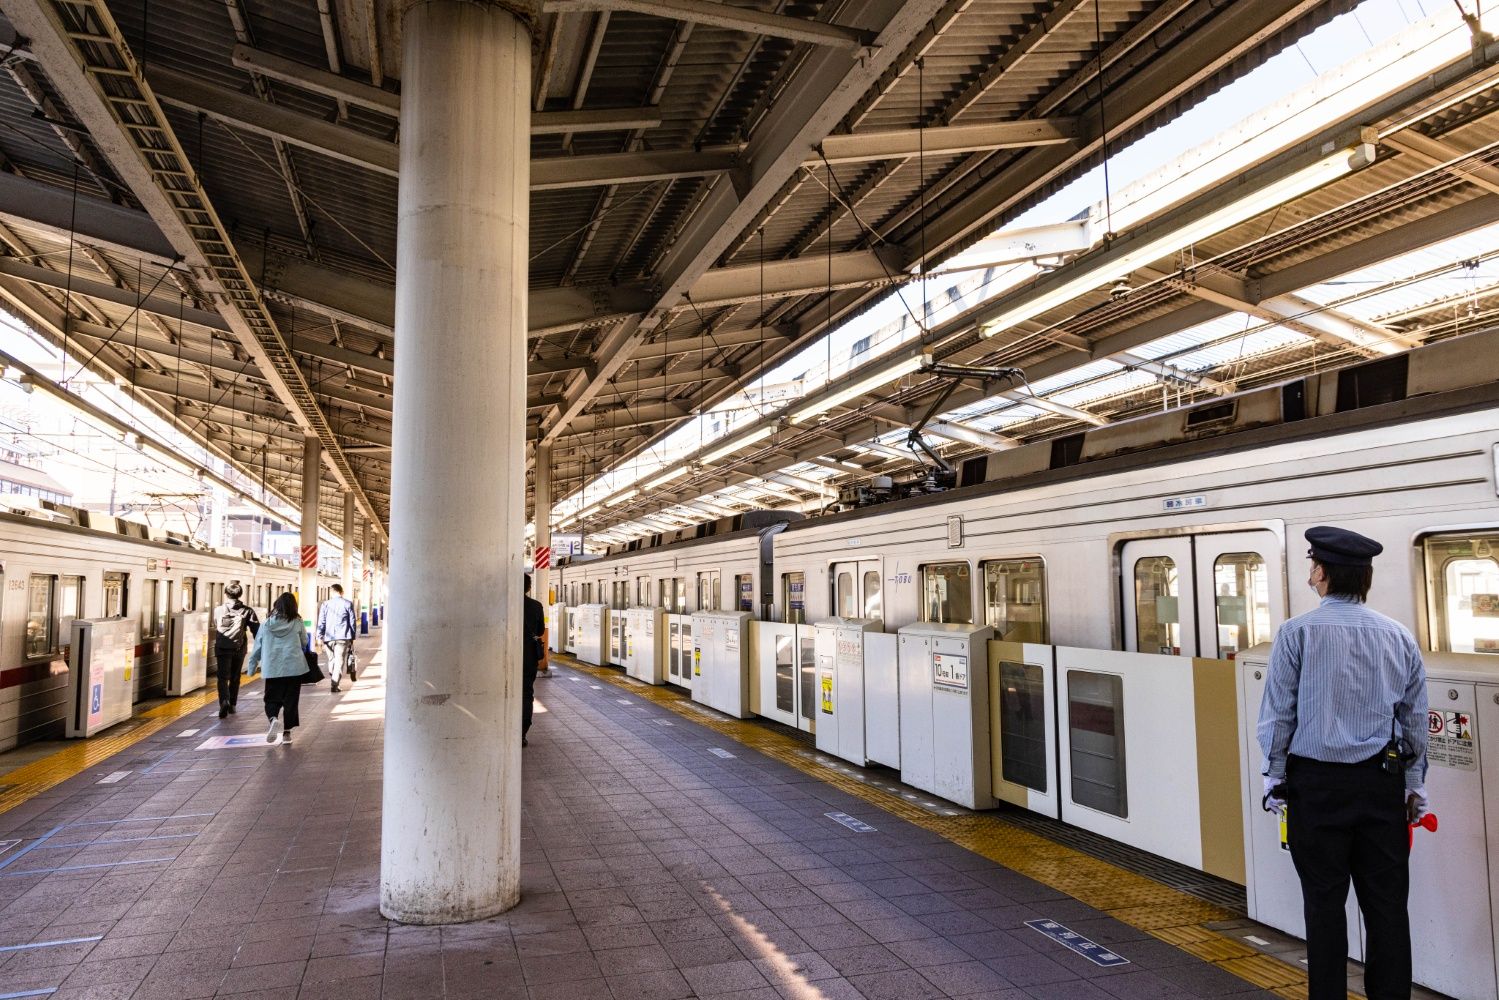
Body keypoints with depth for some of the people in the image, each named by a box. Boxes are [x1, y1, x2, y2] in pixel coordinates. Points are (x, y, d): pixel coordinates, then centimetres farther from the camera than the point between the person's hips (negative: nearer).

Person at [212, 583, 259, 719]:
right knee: (235, 677, 16)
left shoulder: (218, 610, 4)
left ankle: (224, 701, -26)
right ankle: (232, 705, 24)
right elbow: (256, 630, -5)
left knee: (223, 677, -2)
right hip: (239, 648, 1)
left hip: (222, 648, -1)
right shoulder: (247, 610, 1)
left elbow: (216, 628, 20)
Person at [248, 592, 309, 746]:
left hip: (272, 669, 1)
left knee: (272, 699, 10)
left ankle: (273, 719, -19)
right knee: (290, 700, 9)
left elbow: (257, 647, 5)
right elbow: (304, 642, 10)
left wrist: (252, 666, 16)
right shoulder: (297, 623, -3)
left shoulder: (266, 624, 0)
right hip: (294, 668, -1)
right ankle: (287, 732, 9)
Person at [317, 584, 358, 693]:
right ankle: (335, 684, -10)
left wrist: (319, 636, 5)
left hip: (329, 637, 2)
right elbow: (352, 622, 3)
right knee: (339, 661, -3)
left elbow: (321, 622, 2)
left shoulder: (326, 604, 5)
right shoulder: (348, 604, 1)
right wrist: (352, 637, 10)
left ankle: (332, 677, 28)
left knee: (331, 659, 18)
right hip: (343, 637, -2)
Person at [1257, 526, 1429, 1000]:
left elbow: (1278, 713, -6)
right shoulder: (1398, 636, 4)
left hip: (1317, 782, -3)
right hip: (1384, 782, 3)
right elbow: (1416, 719, 10)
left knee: (1325, 900, 5)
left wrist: (1275, 775, 3)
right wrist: (1414, 784, 18)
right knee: (1387, 900, 11)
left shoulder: (1297, 632, -9)